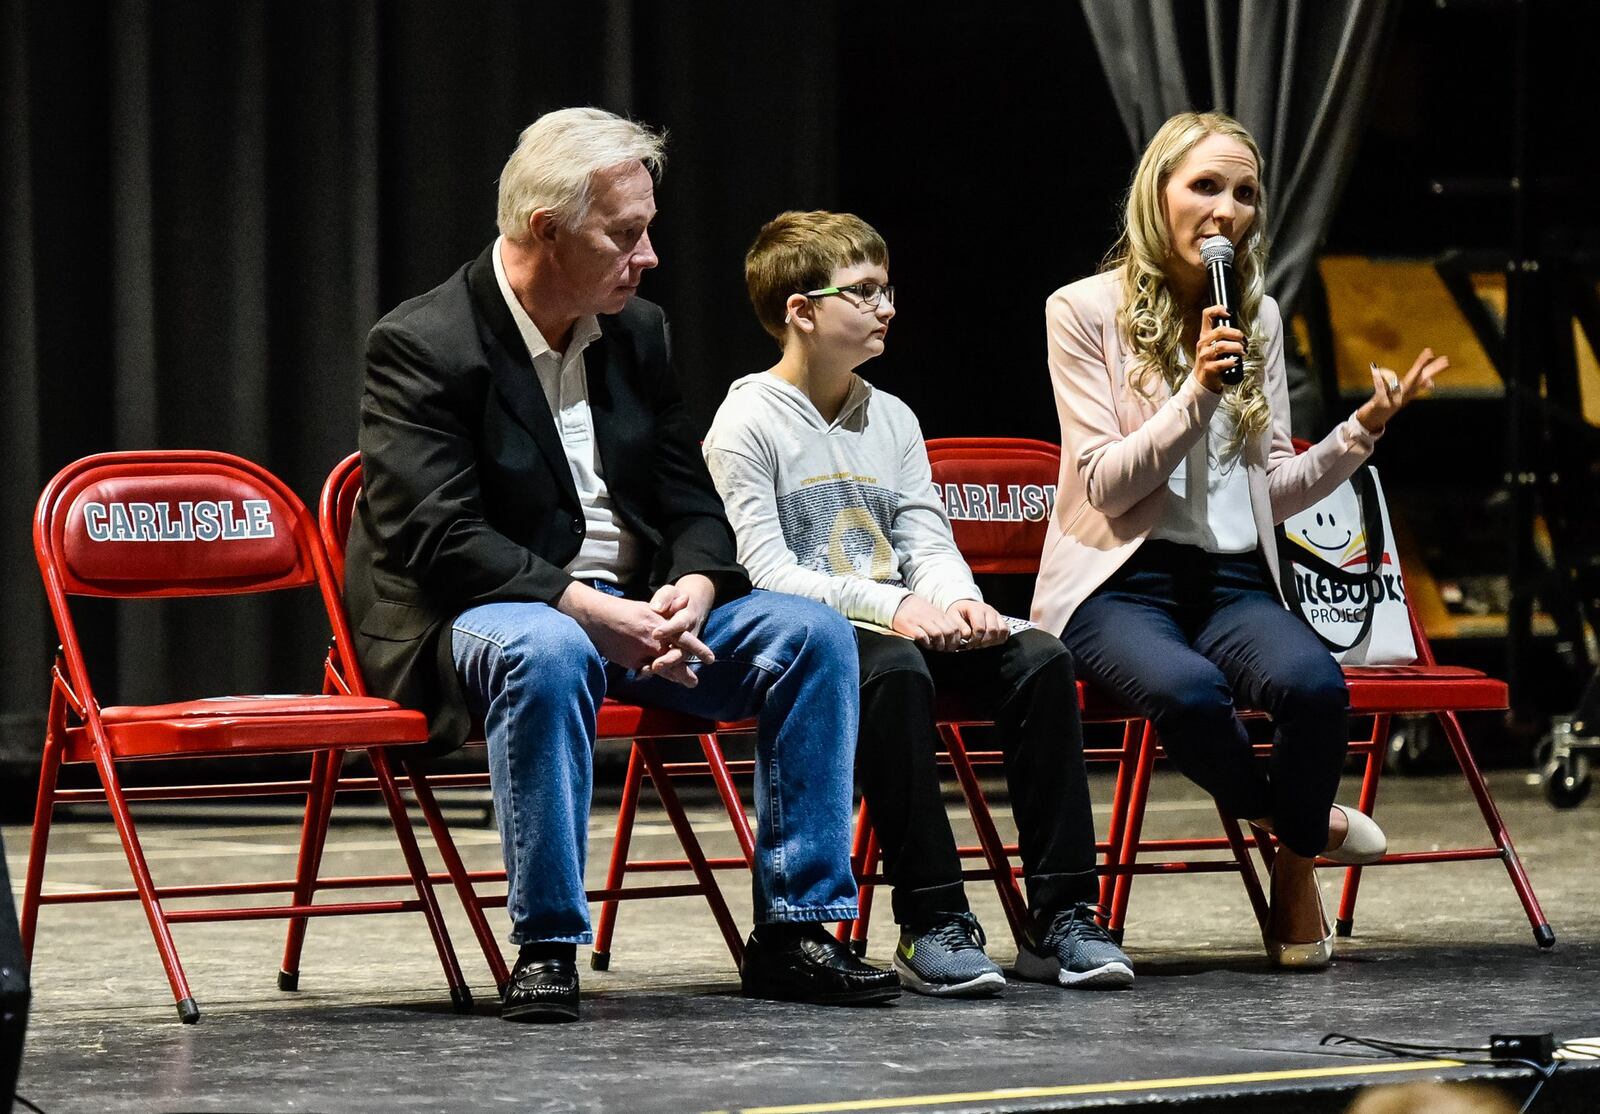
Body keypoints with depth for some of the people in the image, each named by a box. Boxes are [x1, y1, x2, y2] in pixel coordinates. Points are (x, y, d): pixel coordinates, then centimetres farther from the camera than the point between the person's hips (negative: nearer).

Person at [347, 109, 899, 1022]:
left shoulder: (638, 332, 9)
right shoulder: (422, 347, -12)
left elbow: (692, 500, 10)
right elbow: (442, 539, -20)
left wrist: (693, 589, -13)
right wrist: (586, 608, -29)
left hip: (636, 610, 7)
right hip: (484, 615, -6)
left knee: (815, 633, -13)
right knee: (547, 654, -40)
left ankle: (795, 929, -10)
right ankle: (547, 948, -30)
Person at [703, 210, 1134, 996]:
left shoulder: (891, 418, 18)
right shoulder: (747, 422, -4)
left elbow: (928, 541, 12)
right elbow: (766, 570, -14)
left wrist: (959, 600, -13)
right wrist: (888, 607, -25)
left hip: (906, 627, 6)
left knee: (1040, 659, -19)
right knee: (895, 670, -38)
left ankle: (1063, 916, -20)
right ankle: (933, 923, -35)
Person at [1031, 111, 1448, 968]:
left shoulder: (1259, 317, 14)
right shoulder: (1085, 311, -1)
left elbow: (1274, 490, 12)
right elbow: (1106, 486, -7)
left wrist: (1361, 431, -3)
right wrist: (1196, 392, -18)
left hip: (1232, 578, 4)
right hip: (1118, 579, -4)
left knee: (1314, 683, -31)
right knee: (1189, 690, -38)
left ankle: (1296, 863, -4)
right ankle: (1280, 816, -6)